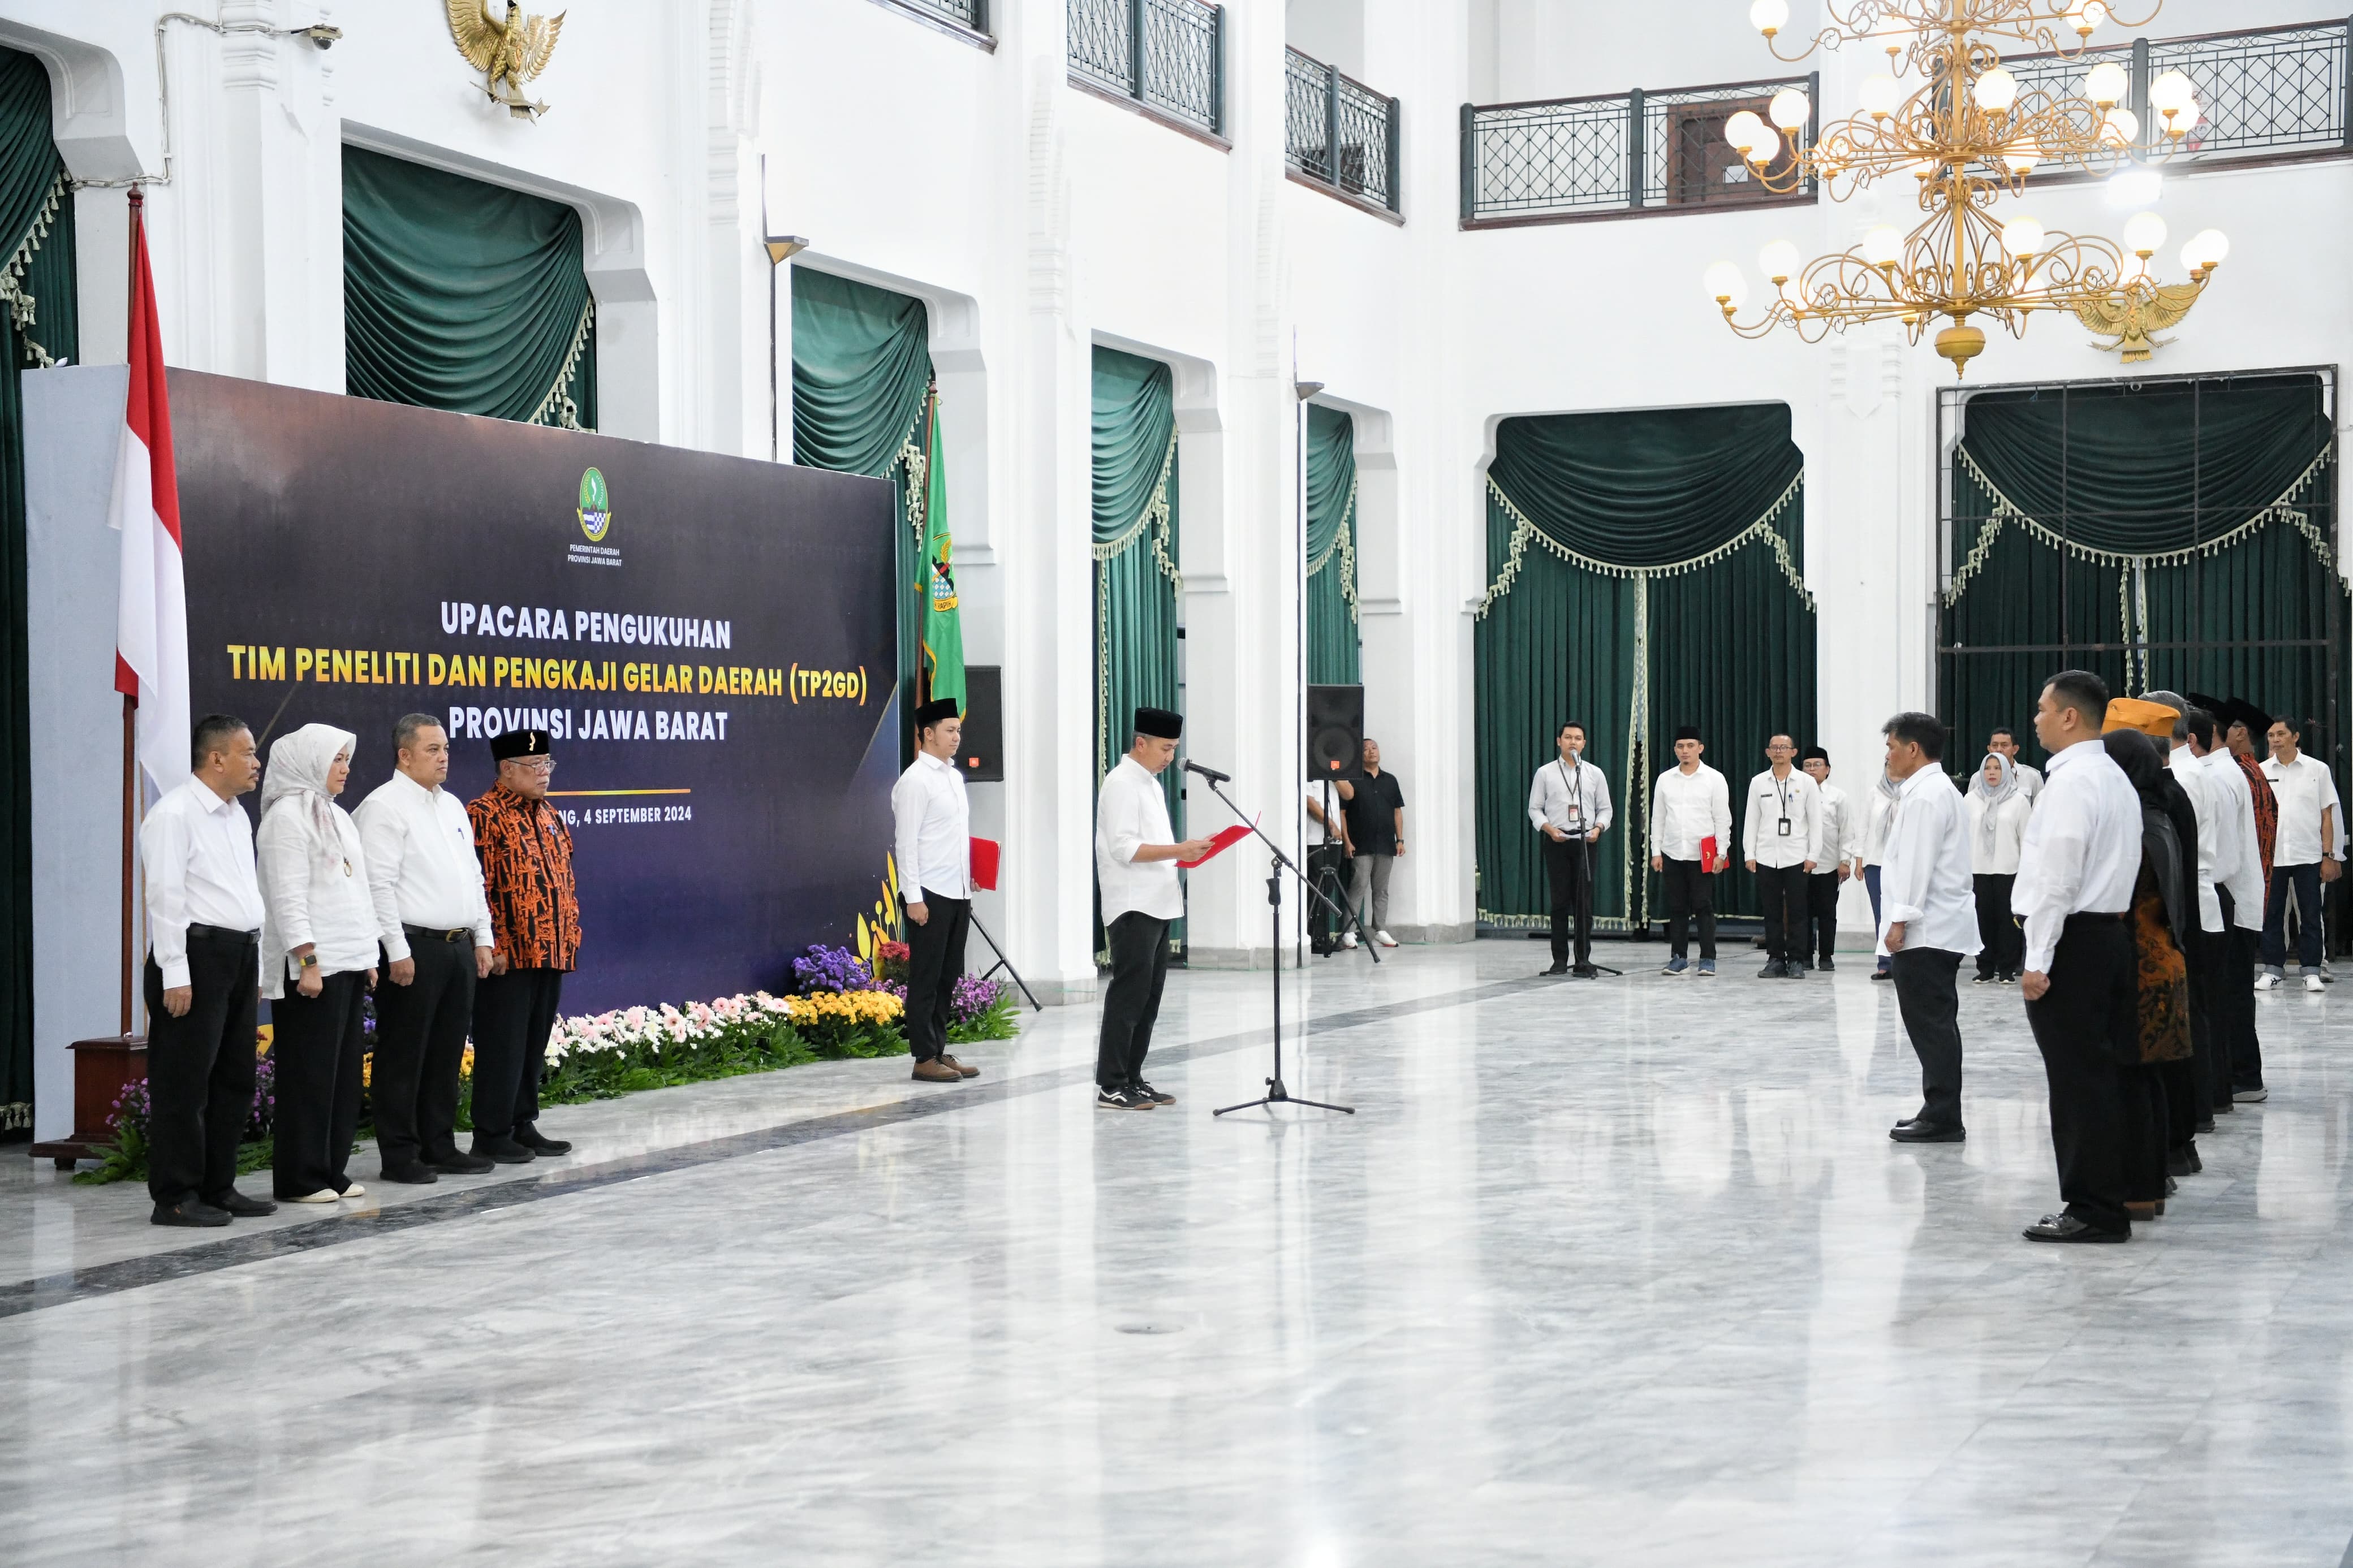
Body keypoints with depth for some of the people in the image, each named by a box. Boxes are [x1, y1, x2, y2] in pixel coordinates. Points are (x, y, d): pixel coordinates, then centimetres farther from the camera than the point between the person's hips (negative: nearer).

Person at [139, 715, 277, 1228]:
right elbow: (166, 896, -15)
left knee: (234, 1079, 12)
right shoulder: (175, 814, -10)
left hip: (240, 955, 9)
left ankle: (217, 1189, 20)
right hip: (197, 954, -9)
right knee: (184, 1084, -4)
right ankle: (175, 1198, 2)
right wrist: (175, 974, -19)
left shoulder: (238, 817, 17)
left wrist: (256, 968, 17)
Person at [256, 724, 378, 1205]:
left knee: (344, 1071, 9)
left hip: (349, 962, 9)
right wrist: (307, 960, -21)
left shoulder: (334, 816, 19)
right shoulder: (288, 815, -9)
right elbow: (288, 896, -15)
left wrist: (368, 957, 17)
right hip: (313, 966, -9)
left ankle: (332, 1171, 15)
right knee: (309, 1074, -5)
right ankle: (299, 1178, 0)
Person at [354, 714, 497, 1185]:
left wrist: (483, 938, 15)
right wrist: (397, 951, -18)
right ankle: (400, 1156, 3)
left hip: (458, 947, 8)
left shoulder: (452, 806, 17)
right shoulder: (384, 807, -9)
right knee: (403, 1056, -2)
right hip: (414, 948, -8)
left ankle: (440, 1147, 19)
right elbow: (379, 885, -15)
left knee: (447, 1053, 12)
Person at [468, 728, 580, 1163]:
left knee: (535, 1045, 12)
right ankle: (491, 1135, 4)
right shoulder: (484, 815, -9)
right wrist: (492, 946, -18)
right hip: (507, 957, -8)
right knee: (502, 1046, -3)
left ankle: (523, 1125, 20)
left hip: (550, 953, 8)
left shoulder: (549, 816, 16)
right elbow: (476, 888, -14)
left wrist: (570, 938, 15)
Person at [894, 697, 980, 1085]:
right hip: (930, 894, -8)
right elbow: (906, 843, -14)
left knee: (948, 977, 12)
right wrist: (913, 897, -17)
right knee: (926, 978, -1)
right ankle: (924, 1059, 4)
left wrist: (969, 875, 15)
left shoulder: (955, 776, 15)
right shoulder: (915, 781, -10)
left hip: (958, 892, 8)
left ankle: (939, 1051, 19)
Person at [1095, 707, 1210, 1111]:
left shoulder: (1151, 785, 19)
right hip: (1133, 908, -10)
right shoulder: (1121, 784, -12)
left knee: (1149, 996, 11)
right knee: (1130, 994, -9)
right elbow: (1124, 848, -20)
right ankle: (1110, 1087, -6)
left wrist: (1186, 851, 9)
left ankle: (1132, 1079, 18)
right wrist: (1178, 850, -22)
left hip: (1157, 906, 10)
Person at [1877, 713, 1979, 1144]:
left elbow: (1917, 865, -20)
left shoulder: (1925, 796, -14)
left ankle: (1942, 1117, -6)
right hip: (1940, 928, 11)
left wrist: (1899, 922, -20)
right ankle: (1941, 1113, 17)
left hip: (1925, 930, -11)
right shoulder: (1938, 791, 19)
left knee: (1930, 1024, -8)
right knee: (1936, 1024, 13)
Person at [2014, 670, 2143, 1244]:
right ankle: (2104, 1202, 17)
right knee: (2100, 1074, 12)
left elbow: (2058, 877, -19)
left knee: (2078, 1079, -5)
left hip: (2072, 939, -10)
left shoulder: (2072, 781, -15)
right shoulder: (2114, 777, 17)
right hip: (2109, 933, 10)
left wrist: (2038, 960, -18)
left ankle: (2093, 1211, -1)